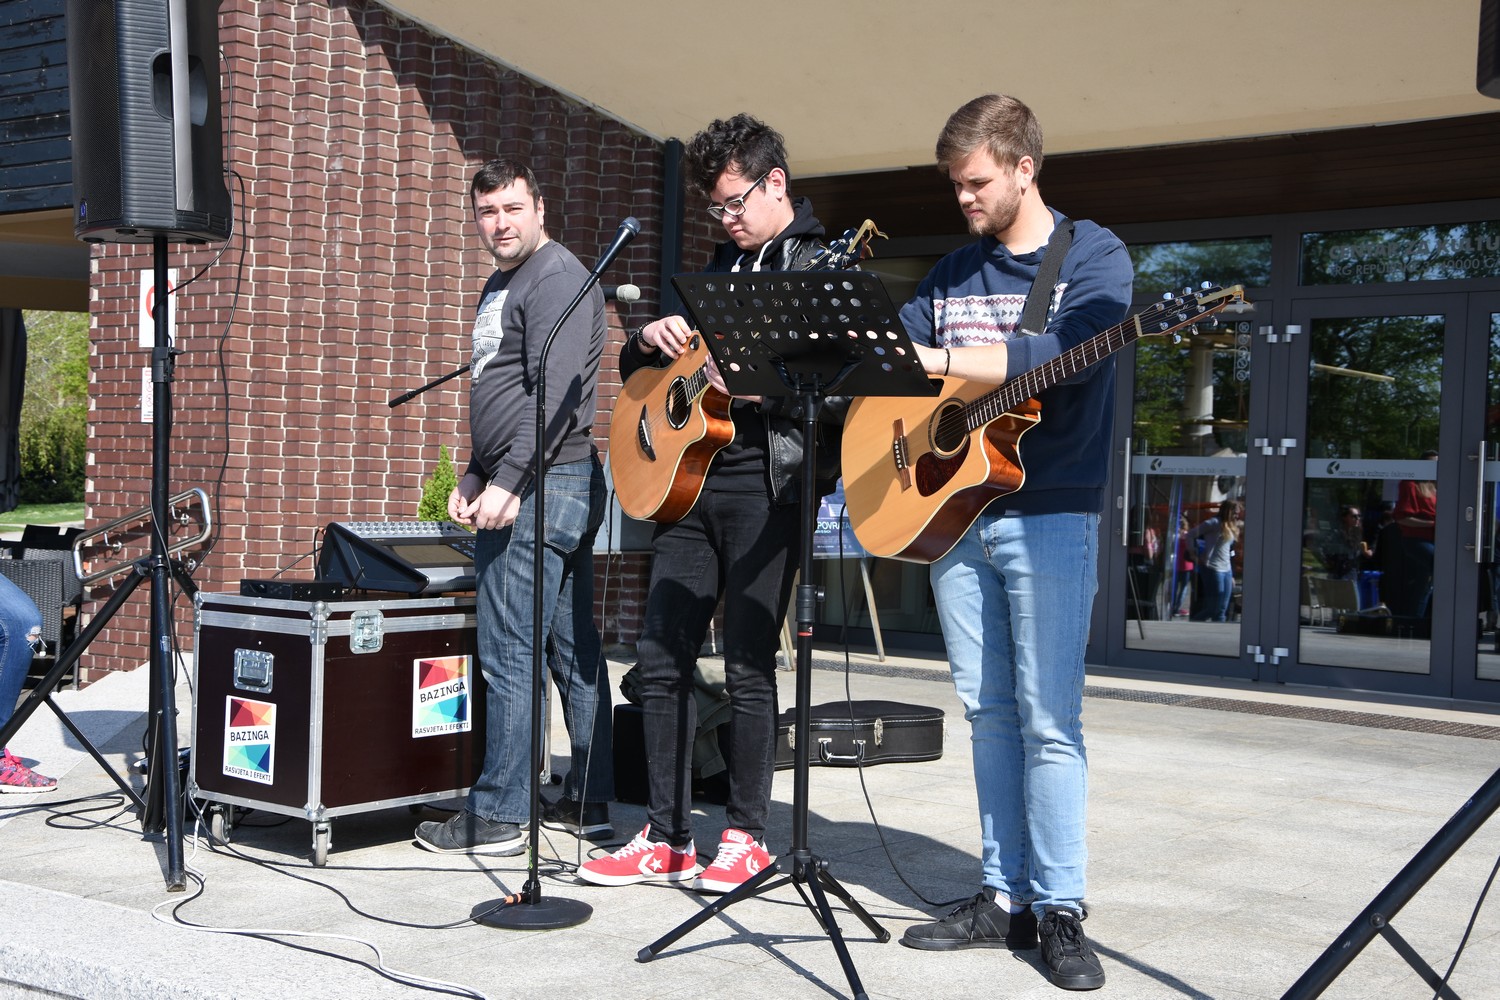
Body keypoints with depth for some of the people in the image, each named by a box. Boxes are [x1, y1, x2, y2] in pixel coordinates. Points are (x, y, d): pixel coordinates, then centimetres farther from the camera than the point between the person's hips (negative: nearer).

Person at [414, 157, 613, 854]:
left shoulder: (557, 278, -10)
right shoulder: (500, 286, 22)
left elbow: (554, 393, -20)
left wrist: (508, 483, -24)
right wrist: (474, 477, 21)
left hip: (543, 486, -11)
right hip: (510, 483, 11)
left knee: (508, 653, -8)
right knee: (573, 648, 11)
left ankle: (496, 816, -3)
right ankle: (588, 802, 17)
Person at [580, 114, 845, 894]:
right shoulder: (720, 267, 20)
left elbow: (847, 389, -12)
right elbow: (634, 370, 25)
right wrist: (651, 339, 3)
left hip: (767, 482, -7)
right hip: (687, 474, 7)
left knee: (749, 665, -2)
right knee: (660, 658, 4)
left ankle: (745, 835, 12)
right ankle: (667, 839, 12)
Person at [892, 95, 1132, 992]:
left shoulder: (1093, 256, -2)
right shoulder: (952, 272, 16)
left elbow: (1067, 353, -19)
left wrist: (940, 358, -22)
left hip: (1049, 517, -5)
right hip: (952, 509, 6)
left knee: (1048, 717, -6)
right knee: (988, 710, 6)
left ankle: (1060, 910, 1)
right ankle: (1005, 898, 12)